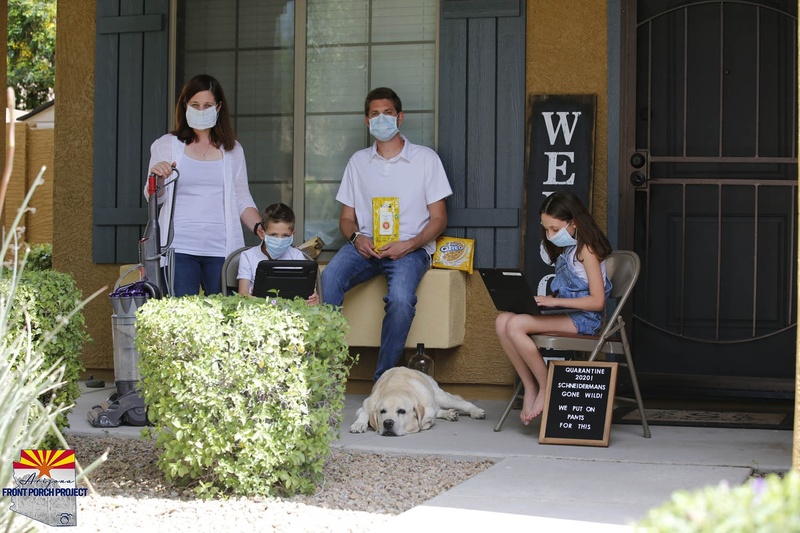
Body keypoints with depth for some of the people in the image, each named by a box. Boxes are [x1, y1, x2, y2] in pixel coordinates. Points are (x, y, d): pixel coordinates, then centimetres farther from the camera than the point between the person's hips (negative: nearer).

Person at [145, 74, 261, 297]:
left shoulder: (232, 149, 14)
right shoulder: (166, 145, 9)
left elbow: (242, 199, 15)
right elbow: (155, 198, 4)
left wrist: (259, 227, -2)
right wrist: (158, 179, -18)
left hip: (221, 250, 2)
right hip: (179, 248, -2)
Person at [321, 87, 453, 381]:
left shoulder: (425, 158, 7)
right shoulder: (358, 161, 17)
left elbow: (438, 219, 4)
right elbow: (346, 217, 17)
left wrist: (409, 245, -14)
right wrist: (356, 238, -7)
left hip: (410, 248, -3)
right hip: (365, 245, 3)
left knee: (400, 298, -35)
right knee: (328, 279, -31)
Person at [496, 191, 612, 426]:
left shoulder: (586, 249, -10)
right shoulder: (564, 250, 17)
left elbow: (597, 301, -17)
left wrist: (554, 301, -20)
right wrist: (542, 300, 1)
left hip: (584, 319, -9)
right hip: (564, 314, 9)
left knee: (515, 325, -26)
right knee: (502, 321, -12)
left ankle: (545, 388, -14)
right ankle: (530, 388, -9)